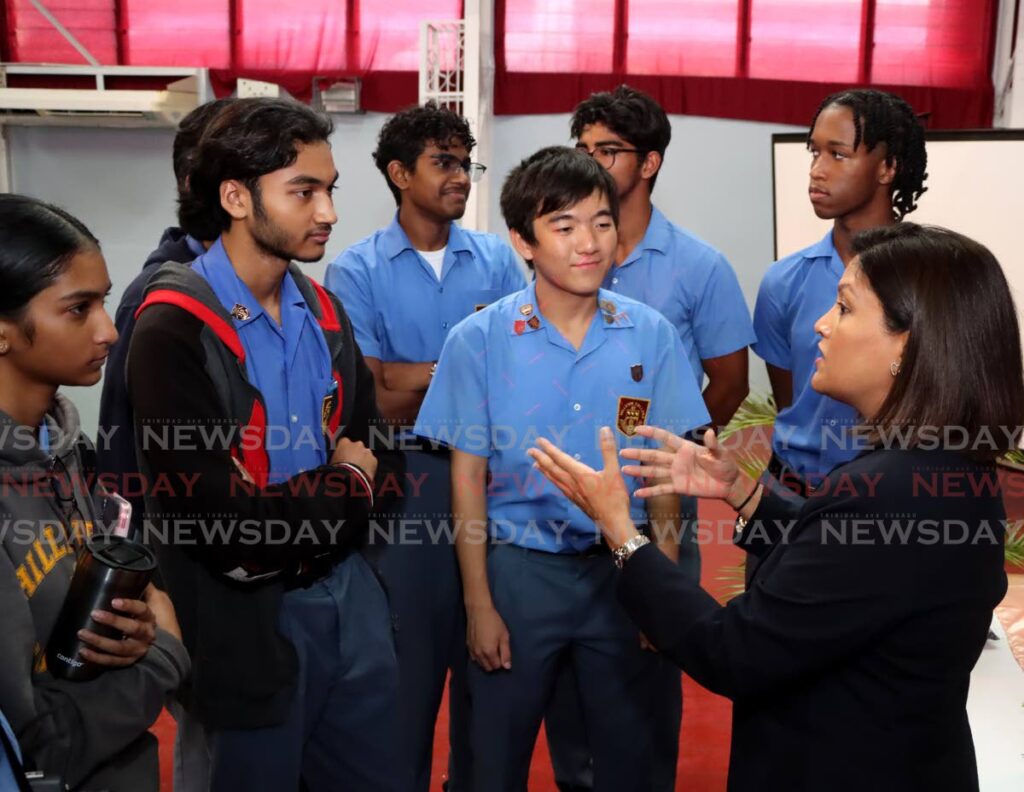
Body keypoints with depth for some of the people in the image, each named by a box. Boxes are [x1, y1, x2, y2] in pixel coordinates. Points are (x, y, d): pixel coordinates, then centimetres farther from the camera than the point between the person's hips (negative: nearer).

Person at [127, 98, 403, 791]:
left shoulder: (323, 311, 5)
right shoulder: (174, 330, -18)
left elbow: (381, 456, 7)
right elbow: (223, 529, -24)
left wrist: (293, 523, -12)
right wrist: (346, 492, -8)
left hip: (349, 595, 6)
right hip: (248, 620, -6)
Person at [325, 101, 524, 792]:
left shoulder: (497, 259, 6)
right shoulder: (356, 271, -3)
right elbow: (377, 401, -10)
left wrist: (414, 379, -16)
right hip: (406, 480, -2)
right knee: (408, 651, 9)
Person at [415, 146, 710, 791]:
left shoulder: (651, 336, -4)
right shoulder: (479, 340, -8)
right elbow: (468, 477, -4)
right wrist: (478, 602, -4)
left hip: (622, 569, 1)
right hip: (519, 570, -1)